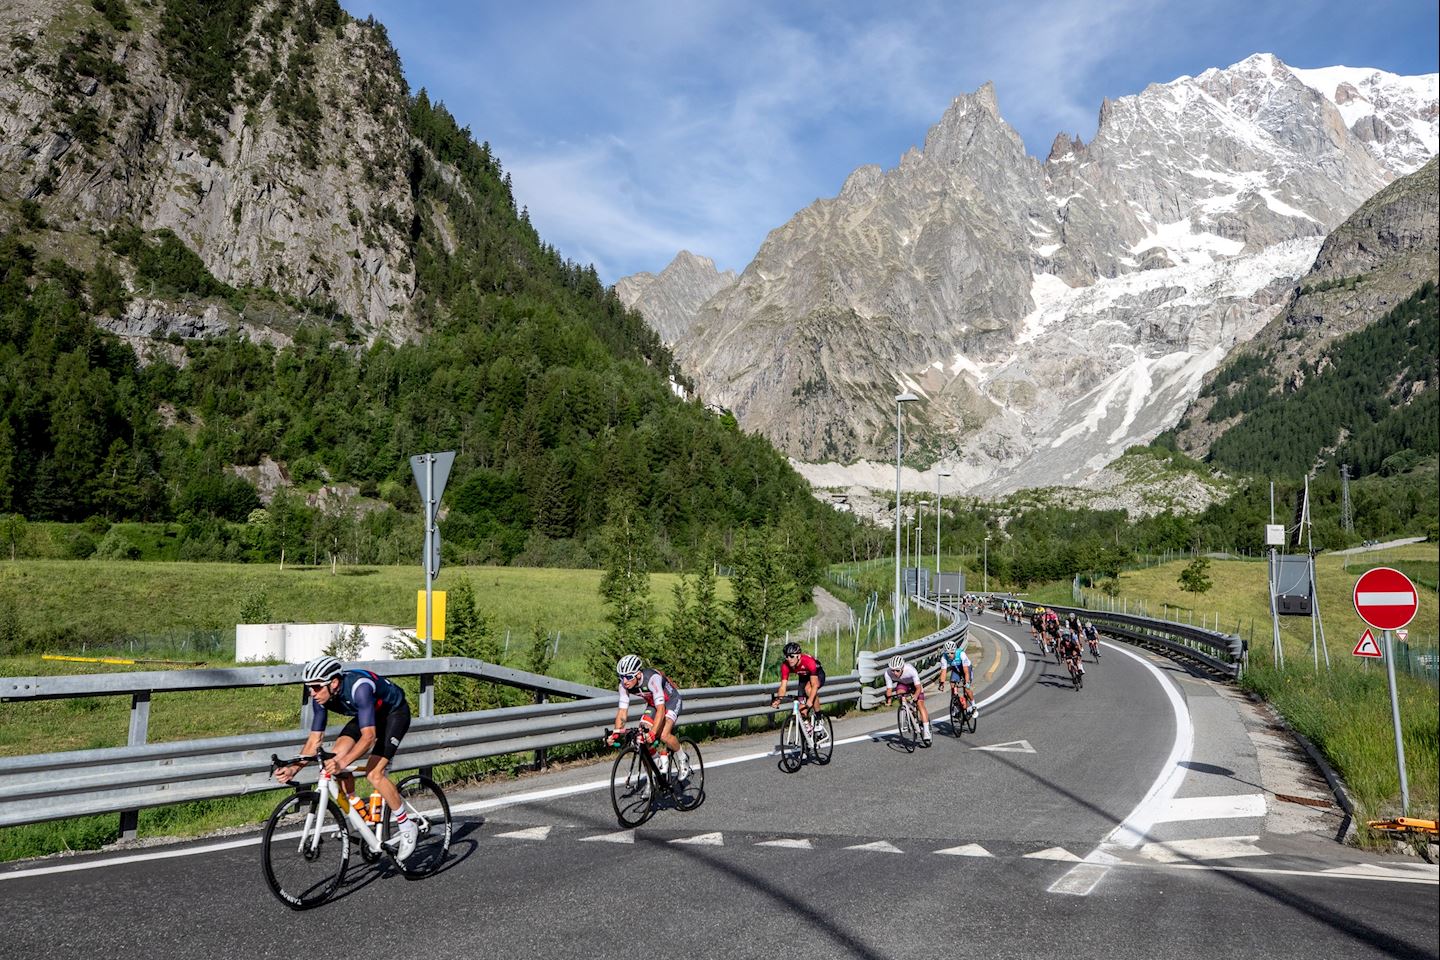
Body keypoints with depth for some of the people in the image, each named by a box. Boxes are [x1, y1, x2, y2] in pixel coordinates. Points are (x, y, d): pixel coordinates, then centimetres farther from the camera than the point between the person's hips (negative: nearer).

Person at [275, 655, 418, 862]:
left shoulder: (359, 687, -38)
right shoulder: (321, 697, -17)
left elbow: (368, 736, -43)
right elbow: (314, 740, -11)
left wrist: (343, 763, -55)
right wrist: (293, 768, -25)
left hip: (395, 712, -7)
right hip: (367, 713, 7)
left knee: (373, 775, -20)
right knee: (335, 757, -13)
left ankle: (407, 828, -5)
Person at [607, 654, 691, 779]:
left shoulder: (652, 678, -38)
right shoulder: (624, 685, -20)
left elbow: (661, 709, -43)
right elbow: (622, 711, -17)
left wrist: (653, 733, -52)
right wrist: (616, 733, -31)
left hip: (671, 701, -6)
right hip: (652, 704, 6)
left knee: (664, 736, -25)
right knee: (642, 736, -11)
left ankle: (683, 760, 1)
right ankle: (661, 763, 11)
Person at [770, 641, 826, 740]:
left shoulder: (808, 661, -40)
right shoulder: (785, 665, -27)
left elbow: (814, 685, -45)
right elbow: (783, 686, -27)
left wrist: (810, 701, -58)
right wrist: (778, 699, -46)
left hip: (818, 675, -4)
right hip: (803, 677, 5)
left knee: (808, 689, -36)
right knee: (801, 709, -8)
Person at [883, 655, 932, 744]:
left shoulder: (911, 670, -39)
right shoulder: (888, 673, -31)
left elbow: (918, 688, -36)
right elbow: (889, 689, -22)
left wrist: (915, 696, -53)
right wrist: (888, 698, -40)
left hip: (914, 685, -3)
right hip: (902, 684, 3)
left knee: (920, 704, -17)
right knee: (900, 694, -28)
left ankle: (926, 731, -14)